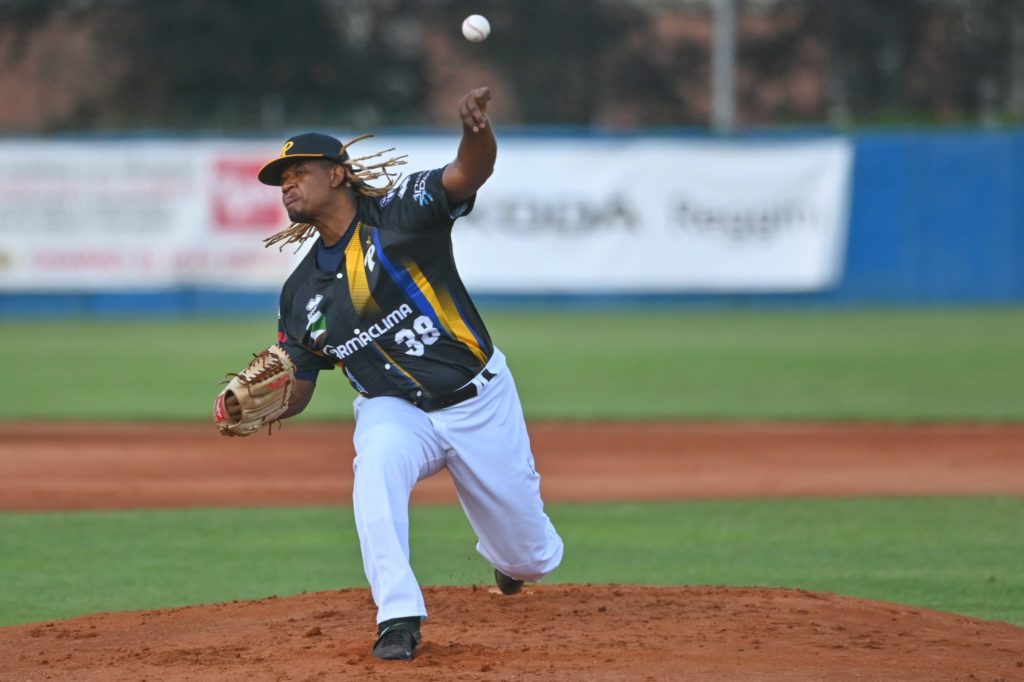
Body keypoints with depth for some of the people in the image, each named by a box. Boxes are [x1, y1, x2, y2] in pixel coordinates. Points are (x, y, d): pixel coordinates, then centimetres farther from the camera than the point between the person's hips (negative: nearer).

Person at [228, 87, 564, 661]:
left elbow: (470, 173, -28)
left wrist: (477, 130, -52)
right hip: (393, 411, 2)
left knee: (531, 558, 7)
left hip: (479, 400, -2)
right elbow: (295, 390, 7)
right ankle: (399, 617, -33)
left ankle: (510, 555, 47)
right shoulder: (303, 291, 3)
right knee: (377, 464, -36)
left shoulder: (399, 214, -11)